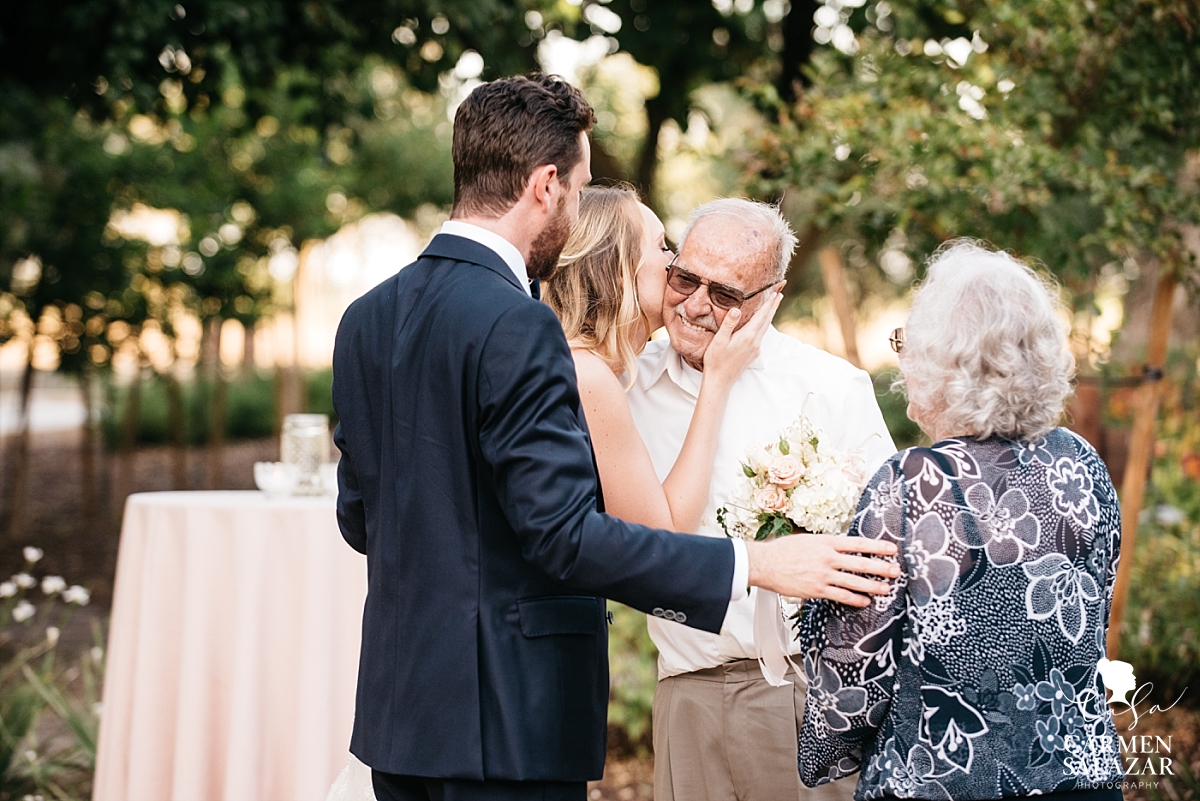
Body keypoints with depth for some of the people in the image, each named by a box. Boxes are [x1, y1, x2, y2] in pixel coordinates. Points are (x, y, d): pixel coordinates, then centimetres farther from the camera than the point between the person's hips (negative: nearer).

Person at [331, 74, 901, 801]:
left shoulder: (367, 318, 8)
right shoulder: (516, 327, -18)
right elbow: (567, 534, -23)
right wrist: (756, 564, -22)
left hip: (396, 705, 9)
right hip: (501, 719, -8)